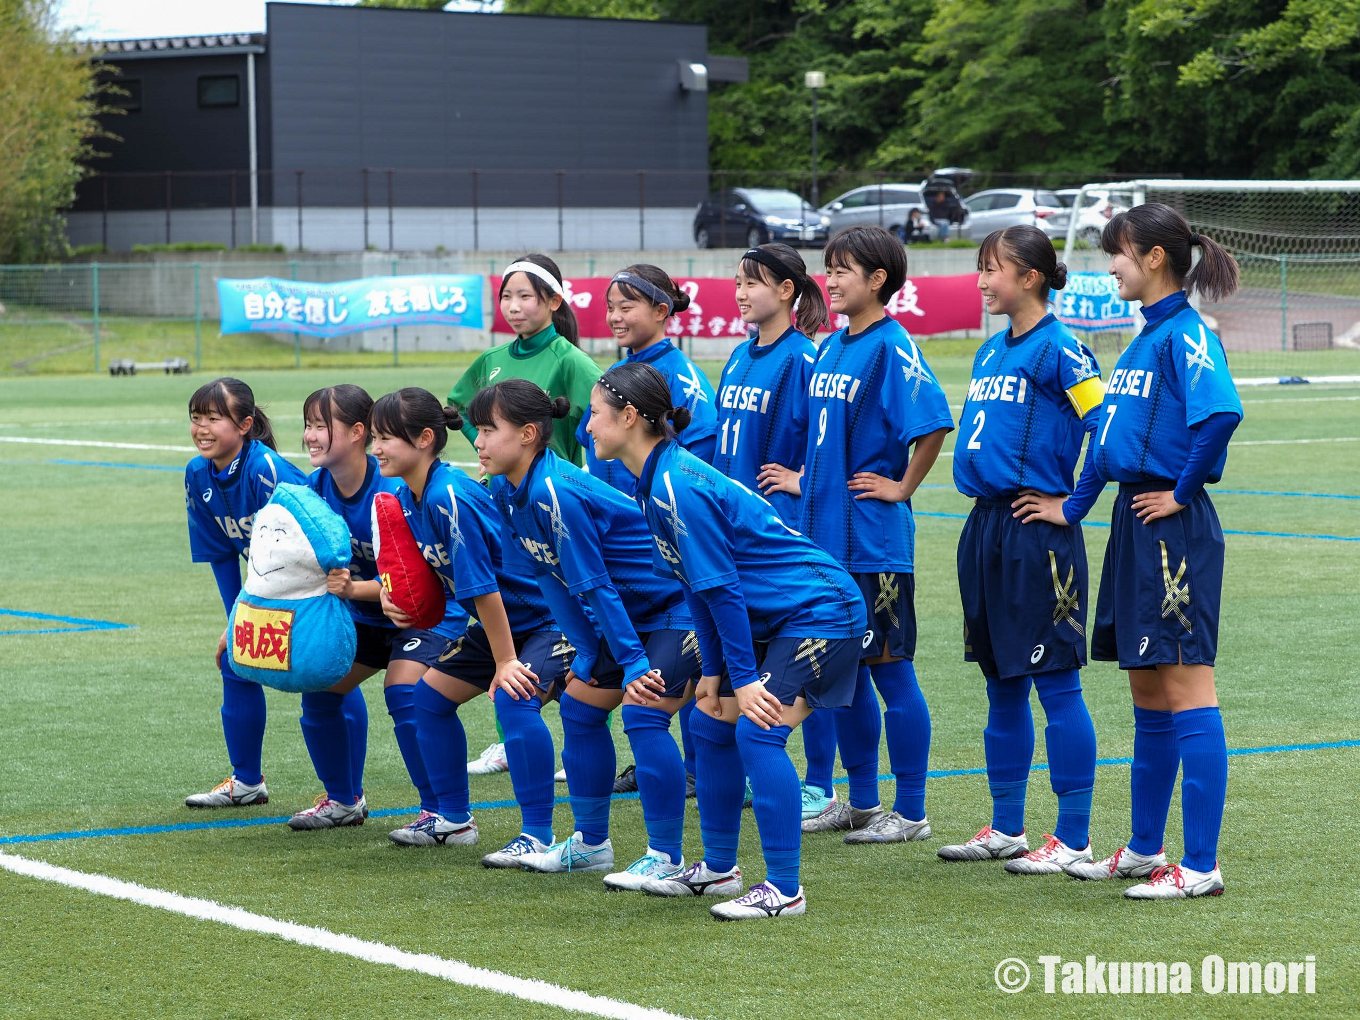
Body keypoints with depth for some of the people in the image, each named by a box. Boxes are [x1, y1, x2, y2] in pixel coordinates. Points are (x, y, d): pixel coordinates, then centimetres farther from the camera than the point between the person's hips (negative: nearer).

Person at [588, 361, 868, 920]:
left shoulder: (679, 489, -23)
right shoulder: (654, 484, 7)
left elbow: (722, 589, -22)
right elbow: (700, 589, 12)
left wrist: (743, 678, -18)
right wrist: (714, 671, 9)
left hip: (821, 610, -10)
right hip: (772, 617, 10)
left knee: (758, 731, -17)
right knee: (712, 720, 12)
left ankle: (784, 890, -13)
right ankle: (718, 868, 23)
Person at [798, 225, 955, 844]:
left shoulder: (891, 346, -13)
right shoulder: (830, 347, 12)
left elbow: (932, 422, -23)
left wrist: (902, 487, -16)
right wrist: (810, 485, 14)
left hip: (874, 539, -8)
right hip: (825, 532, 8)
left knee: (889, 669, -2)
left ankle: (910, 812, 5)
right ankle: (862, 802, 23)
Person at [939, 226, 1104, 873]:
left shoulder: (1058, 349, -11)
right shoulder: (991, 352, 14)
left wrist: (1072, 506, -13)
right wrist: (980, 493, 16)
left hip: (1038, 534, -9)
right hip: (985, 528, 9)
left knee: (1057, 686, -4)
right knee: (1001, 686, 14)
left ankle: (1073, 838, 0)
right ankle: (1005, 828, 22)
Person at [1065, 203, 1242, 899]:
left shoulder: (1185, 334, -14)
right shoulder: (1146, 337, 16)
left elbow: (1221, 412, -30)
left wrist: (1182, 493, -20)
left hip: (1173, 526, -10)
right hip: (1135, 522, 10)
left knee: (1186, 692, -8)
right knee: (1148, 696, 16)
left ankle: (1200, 868, -6)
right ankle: (1145, 852, 25)